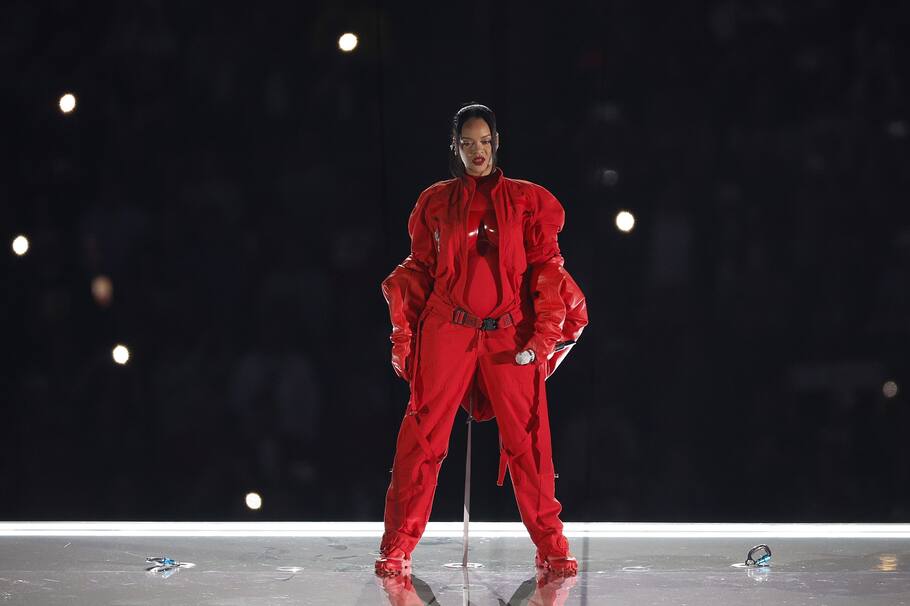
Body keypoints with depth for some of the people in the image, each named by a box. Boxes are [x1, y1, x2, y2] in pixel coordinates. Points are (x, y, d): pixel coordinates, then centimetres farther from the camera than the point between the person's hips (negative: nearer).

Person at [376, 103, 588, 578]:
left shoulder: (527, 200, 9)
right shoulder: (436, 202, 11)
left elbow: (546, 266, 5)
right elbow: (420, 270, 12)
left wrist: (546, 330, -5)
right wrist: (403, 334, 6)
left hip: (511, 336, 0)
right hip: (447, 330, 0)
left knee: (527, 436, -3)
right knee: (424, 434, -4)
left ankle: (550, 547, 5)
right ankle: (397, 548, -1)